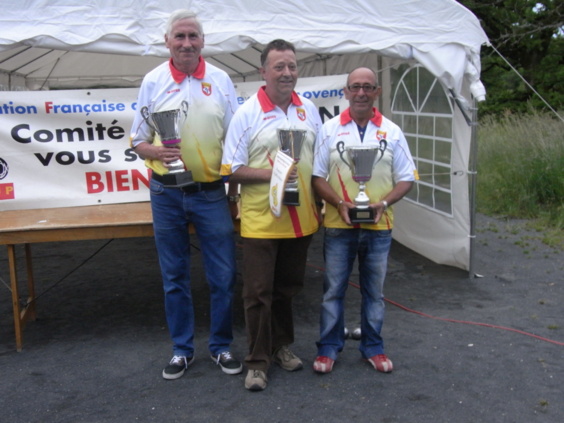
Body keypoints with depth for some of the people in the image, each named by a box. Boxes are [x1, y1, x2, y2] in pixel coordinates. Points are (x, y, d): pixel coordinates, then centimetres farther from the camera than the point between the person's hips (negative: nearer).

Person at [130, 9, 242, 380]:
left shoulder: (220, 80, 2)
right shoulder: (153, 82, 2)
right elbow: (138, 141, 5)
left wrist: (235, 194, 2)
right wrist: (157, 152, -18)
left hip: (211, 193, 0)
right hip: (167, 194, 1)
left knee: (224, 275, 4)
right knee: (174, 277, 10)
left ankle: (221, 346, 23)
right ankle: (182, 349, 26)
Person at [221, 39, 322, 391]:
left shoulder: (310, 110, 8)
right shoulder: (247, 114, -5)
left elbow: (321, 163, 15)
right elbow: (232, 171, -7)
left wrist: (320, 207, 11)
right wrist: (269, 174, -20)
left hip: (301, 219, 4)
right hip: (260, 220, -4)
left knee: (288, 288, 16)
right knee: (258, 292, 2)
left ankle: (281, 345, 35)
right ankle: (258, 361, 15)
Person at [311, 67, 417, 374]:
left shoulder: (391, 132, 4)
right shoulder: (330, 129, 2)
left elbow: (406, 179, 5)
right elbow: (317, 177, 1)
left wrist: (383, 203, -12)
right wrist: (340, 204, -14)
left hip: (378, 227, 1)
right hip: (338, 225, -1)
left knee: (374, 291, 12)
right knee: (333, 289, 7)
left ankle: (373, 347, 27)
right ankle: (328, 348, 21)